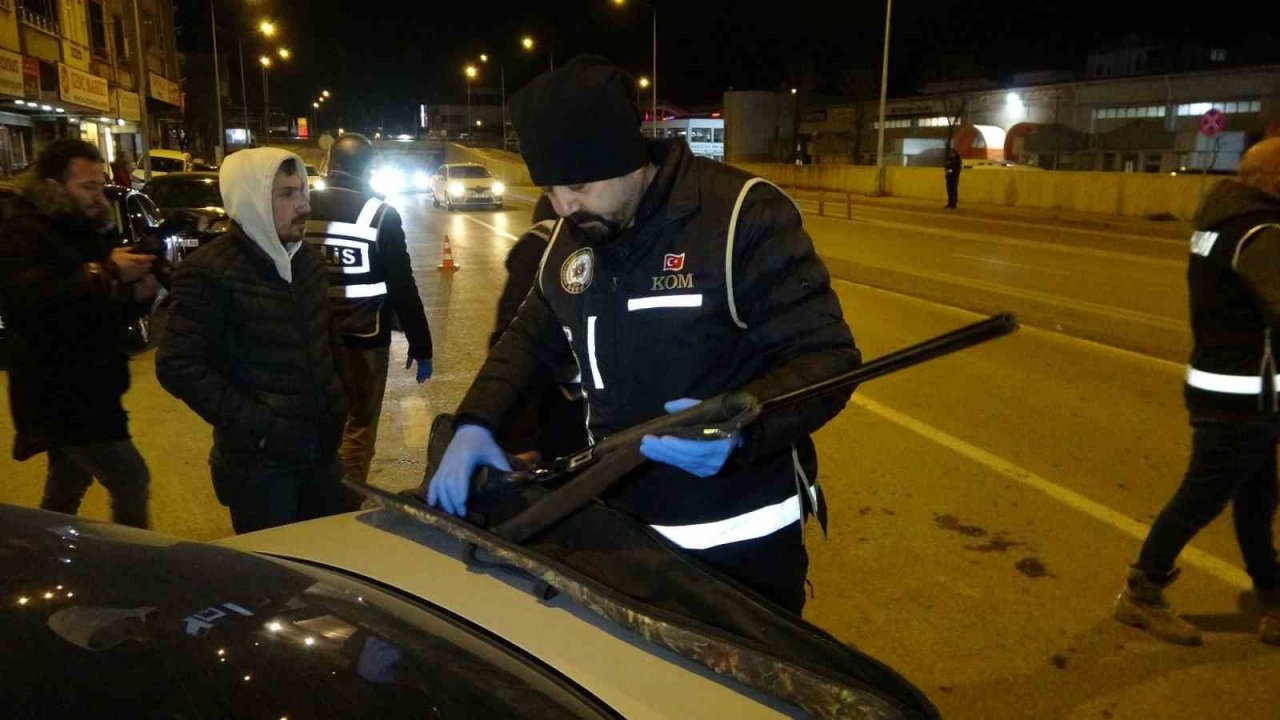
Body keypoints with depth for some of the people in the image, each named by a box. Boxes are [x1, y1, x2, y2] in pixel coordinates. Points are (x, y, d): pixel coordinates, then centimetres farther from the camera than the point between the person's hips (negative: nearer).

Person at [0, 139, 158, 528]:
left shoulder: (87, 233, 13)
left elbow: (109, 314, 17)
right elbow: (32, 301, -33)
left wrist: (139, 296, -5)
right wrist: (104, 273, -33)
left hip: (82, 389, 9)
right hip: (58, 393, -9)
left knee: (67, 489, 21)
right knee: (131, 479, -11)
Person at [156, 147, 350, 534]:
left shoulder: (309, 259, 7)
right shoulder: (210, 271, -15)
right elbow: (177, 366, -17)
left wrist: (334, 403, 10)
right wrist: (255, 425, -19)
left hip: (321, 447, 7)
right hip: (259, 460, -6)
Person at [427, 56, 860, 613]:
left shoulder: (743, 215, -19)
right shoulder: (568, 241, 2)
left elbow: (827, 356, -19)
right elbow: (532, 337, 15)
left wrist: (738, 427, -38)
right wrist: (474, 424, -2)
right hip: (620, 526, 6)